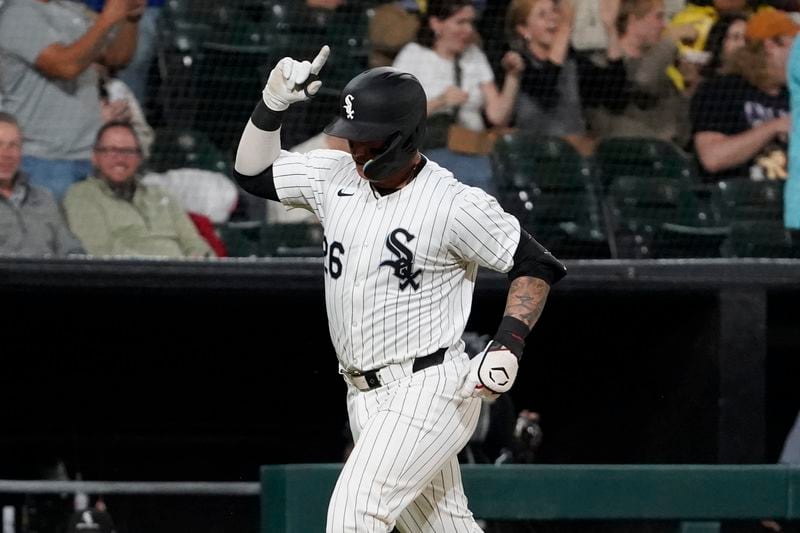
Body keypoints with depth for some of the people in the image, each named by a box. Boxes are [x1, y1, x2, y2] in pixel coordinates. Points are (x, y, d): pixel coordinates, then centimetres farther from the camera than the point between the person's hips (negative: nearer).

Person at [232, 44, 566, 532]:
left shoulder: (455, 206, -15)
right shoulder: (337, 177, 3)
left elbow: (536, 266, -8)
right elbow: (253, 171, 11)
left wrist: (508, 345, -18)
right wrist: (274, 103, -4)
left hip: (429, 392, -8)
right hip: (366, 395, 8)